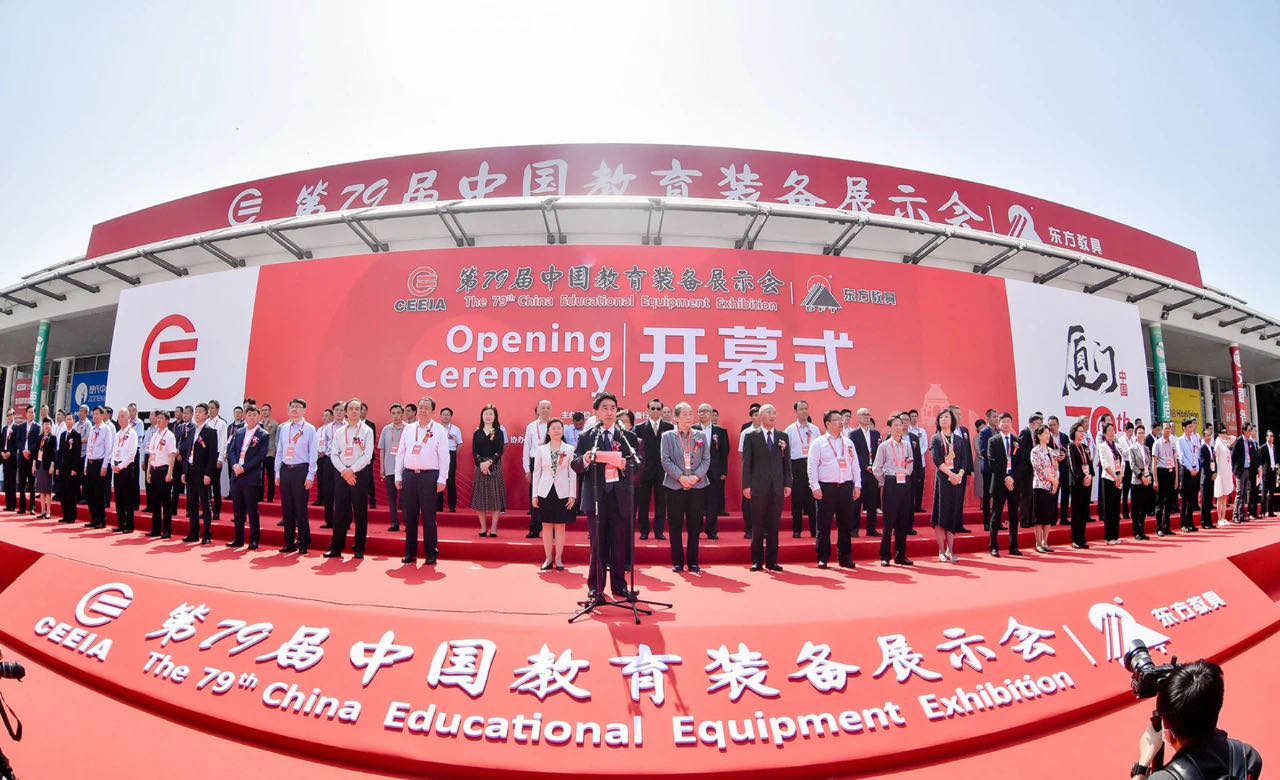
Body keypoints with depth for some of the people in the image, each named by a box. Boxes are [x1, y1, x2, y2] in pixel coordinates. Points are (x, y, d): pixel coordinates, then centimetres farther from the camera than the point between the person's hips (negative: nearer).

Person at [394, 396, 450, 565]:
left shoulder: (439, 430, 0)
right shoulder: (408, 429, 11)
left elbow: (444, 456, -3)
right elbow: (400, 453, 13)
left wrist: (442, 480, -8)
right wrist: (398, 476, 8)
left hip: (429, 475, -4)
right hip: (409, 475, 4)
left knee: (429, 516, 0)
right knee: (410, 515, 9)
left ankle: (431, 553, 9)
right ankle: (410, 552, 19)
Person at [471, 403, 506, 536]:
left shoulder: (499, 432, 5)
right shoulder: (477, 432, 9)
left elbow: (500, 451, -3)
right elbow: (474, 451, 2)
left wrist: (489, 462, -16)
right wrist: (481, 463, -13)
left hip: (495, 467, -2)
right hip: (480, 466, 2)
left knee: (495, 496, -4)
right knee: (480, 496, 2)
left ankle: (494, 528, 1)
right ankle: (483, 528, 10)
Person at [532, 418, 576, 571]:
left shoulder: (569, 450, 3)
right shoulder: (541, 449, 5)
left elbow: (573, 473, 3)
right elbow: (536, 472, 7)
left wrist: (572, 495, -3)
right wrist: (534, 495, 3)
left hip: (562, 492, -1)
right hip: (545, 492, 1)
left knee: (560, 526, 3)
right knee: (546, 525, 5)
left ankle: (558, 558, 13)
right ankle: (548, 558, 16)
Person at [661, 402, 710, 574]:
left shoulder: (700, 436, 10)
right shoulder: (667, 436, 4)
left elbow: (706, 459, 6)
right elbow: (665, 460, -4)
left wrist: (696, 476, -9)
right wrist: (680, 477, -14)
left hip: (697, 486, 2)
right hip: (675, 486, -2)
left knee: (695, 525, 6)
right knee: (675, 526, 3)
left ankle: (693, 562, 17)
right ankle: (677, 562, 14)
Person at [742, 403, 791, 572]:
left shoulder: (783, 436, 10)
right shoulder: (751, 436, 2)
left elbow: (787, 462, 11)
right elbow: (746, 462, -1)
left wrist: (788, 484, 4)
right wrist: (746, 485, -7)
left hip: (777, 487, 3)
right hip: (758, 487, -2)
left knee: (774, 525, 7)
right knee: (757, 525, 3)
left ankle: (772, 561, 16)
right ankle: (757, 560, 13)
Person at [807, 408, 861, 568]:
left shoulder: (848, 443, 15)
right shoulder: (818, 443, 1)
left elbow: (855, 465, 16)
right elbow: (812, 466, -3)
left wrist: (857, 485, 7)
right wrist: (815, 487, -11)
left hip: (846, 487, 4)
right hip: (826, 488, -4)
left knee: (846, 524, 8)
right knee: (824, 525, 1)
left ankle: (845, 557, 20)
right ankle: (823, 558, 11)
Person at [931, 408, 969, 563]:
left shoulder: (959, 439, 14)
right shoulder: (936, 438, 5)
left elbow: (964, 460, 7)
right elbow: (936, 459, -6)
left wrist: (960, 474, -11)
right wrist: (950, 474, -16)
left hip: (957, 479, 3)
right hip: (942, 479, -3)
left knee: (954, 514, 2)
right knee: (941, 513, -5)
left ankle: (950, 550, 9)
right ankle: (942, 551, 1)